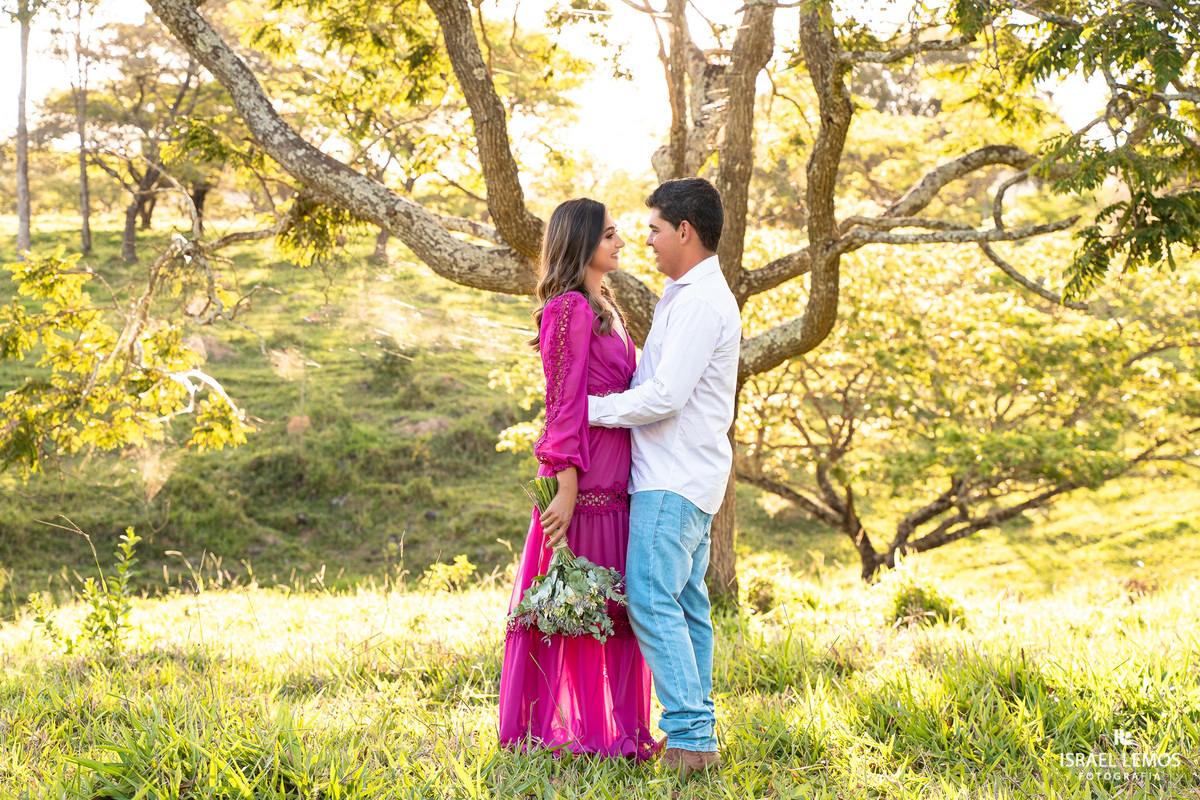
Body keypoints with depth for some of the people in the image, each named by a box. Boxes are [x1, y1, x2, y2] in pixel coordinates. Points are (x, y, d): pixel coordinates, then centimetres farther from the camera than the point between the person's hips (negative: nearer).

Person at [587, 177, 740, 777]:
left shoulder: (699, 301, -15)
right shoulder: (685, 295, 19)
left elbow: (665, 396, -21)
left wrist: (591, 408, -11)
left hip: (674, 479, -11)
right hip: (685, 474, 11)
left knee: (653, 601, -12)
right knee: (686, 603, 11)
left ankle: (692, 738, -12)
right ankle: (694, 730, 15)